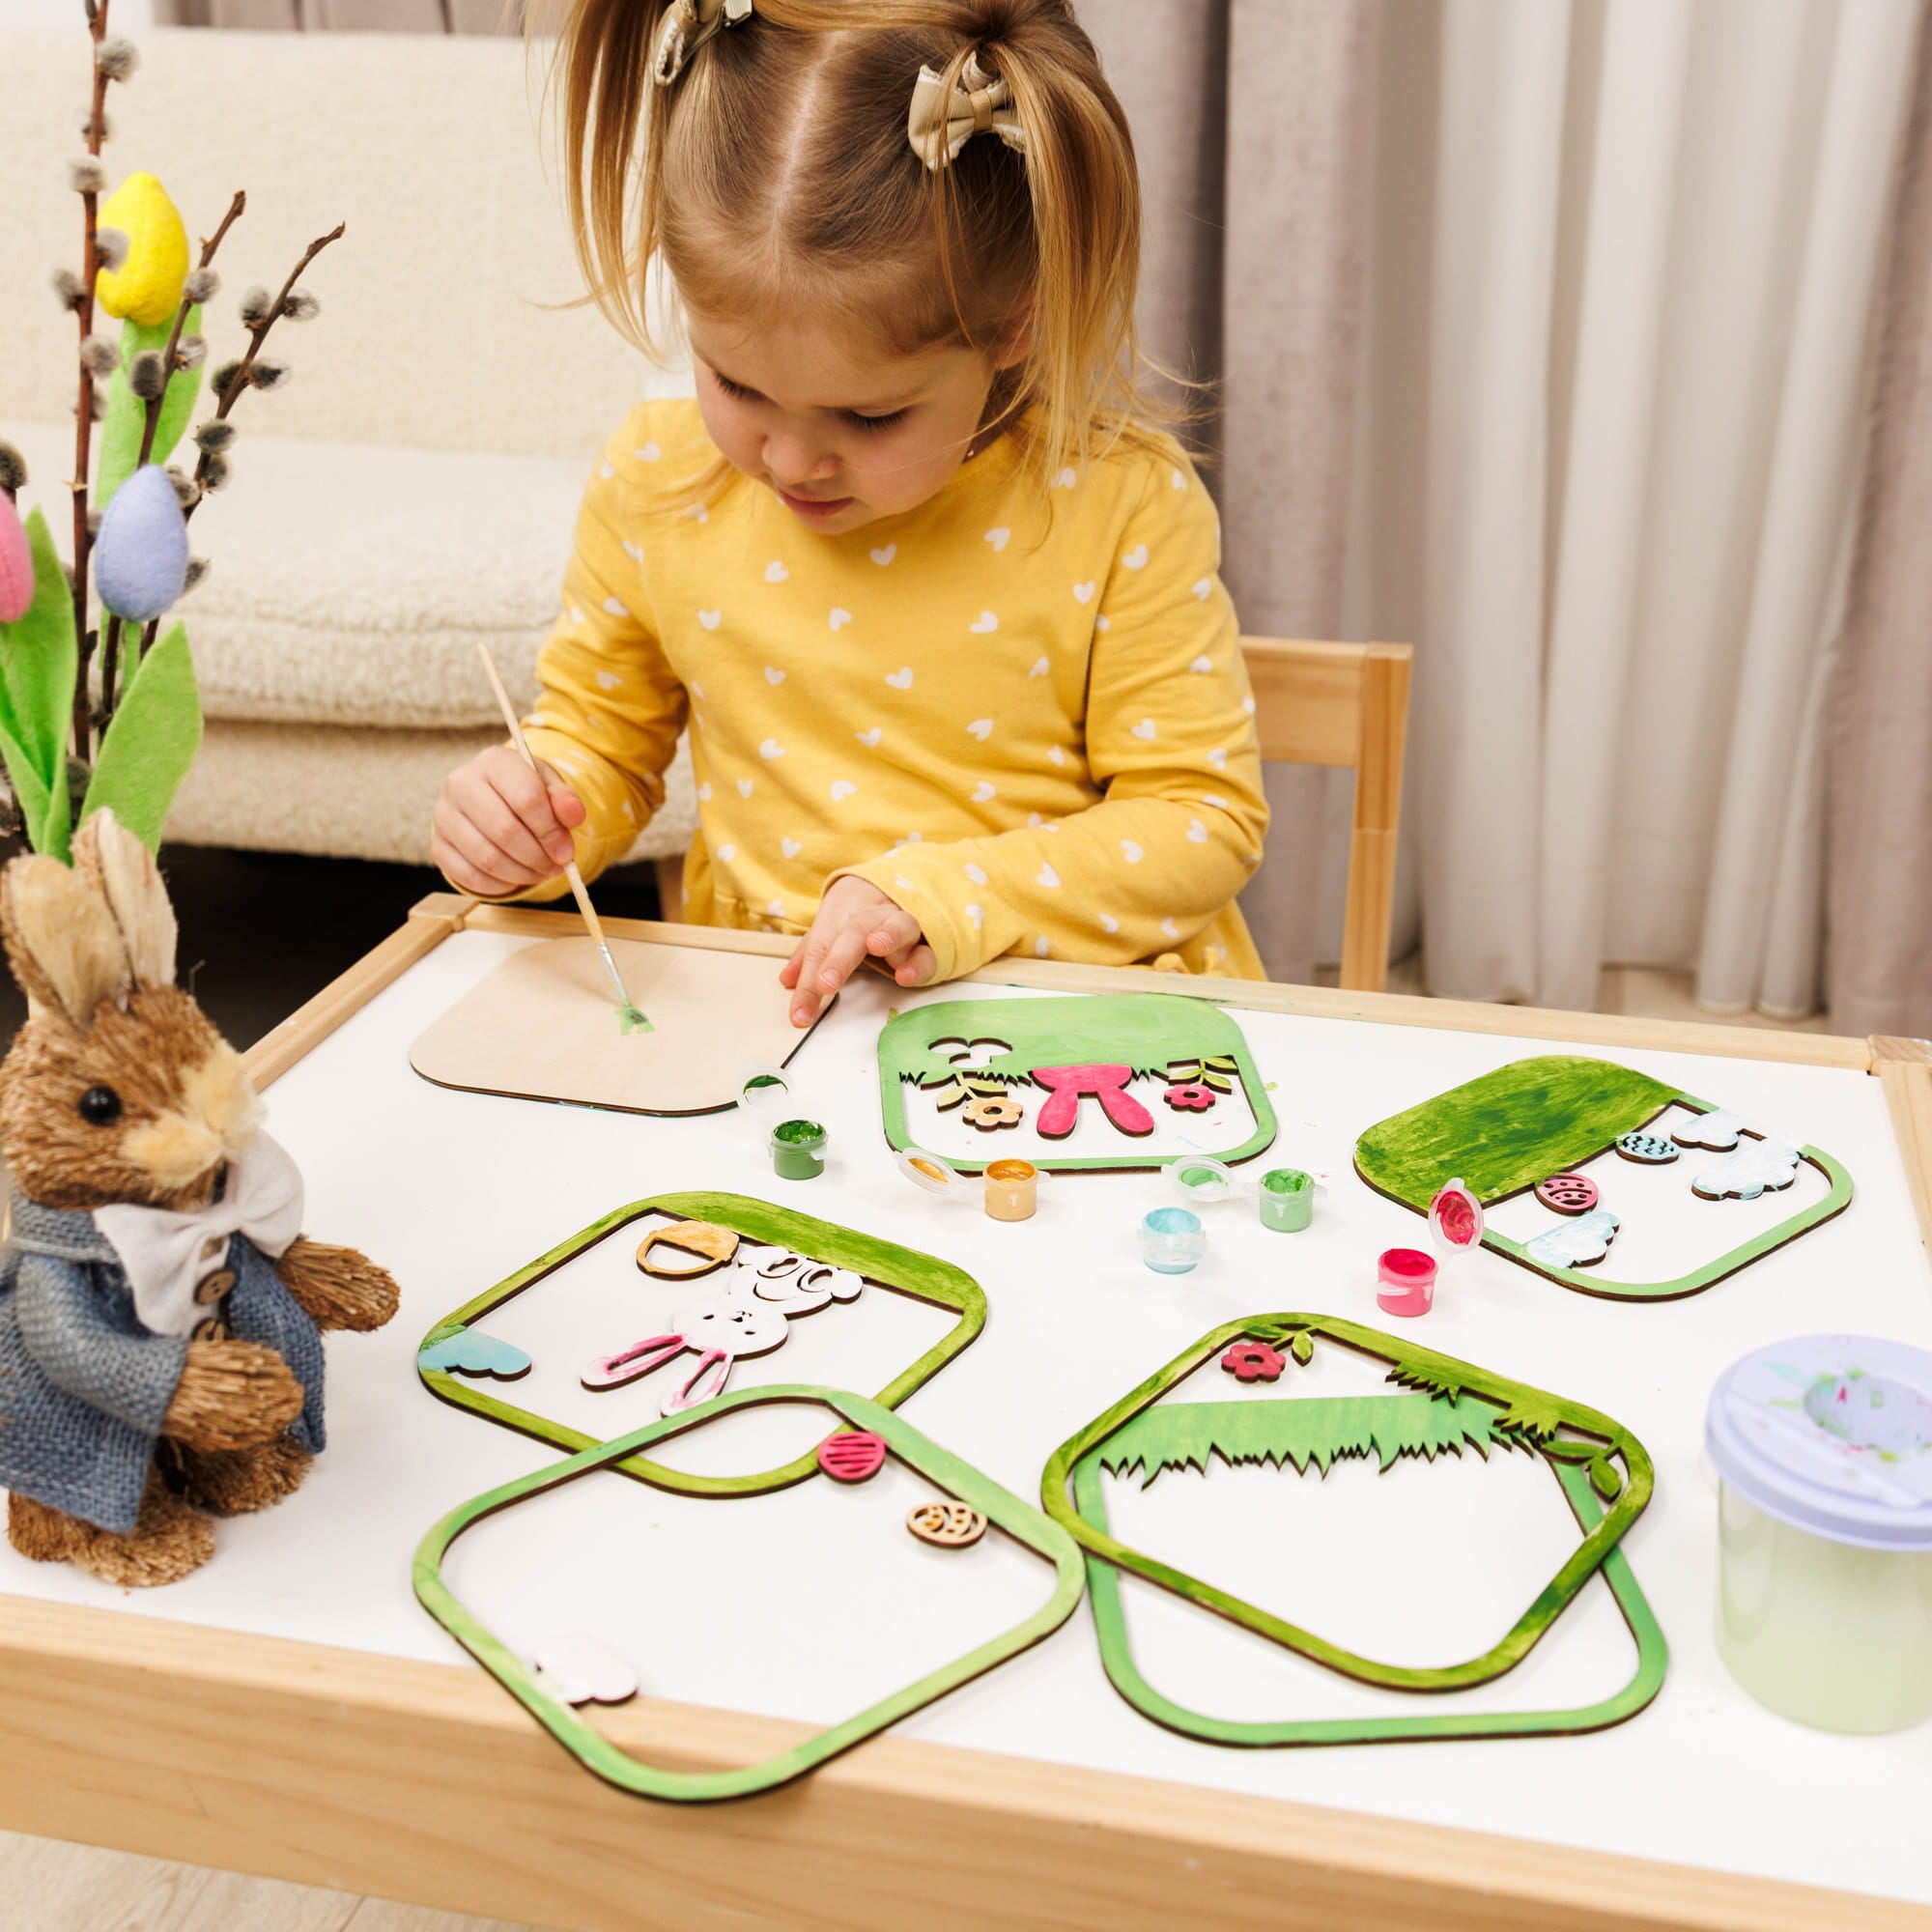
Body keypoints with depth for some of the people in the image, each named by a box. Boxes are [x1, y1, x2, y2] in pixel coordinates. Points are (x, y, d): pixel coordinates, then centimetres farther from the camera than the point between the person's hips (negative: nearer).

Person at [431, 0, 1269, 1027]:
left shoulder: (1121, 507, -12)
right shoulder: (654, 482, -2)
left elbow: (1206, 814, -8)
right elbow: (598, 740, 12)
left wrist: (945, 899, -18)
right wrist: (524, 817, -9)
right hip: (760, 1018, 2)